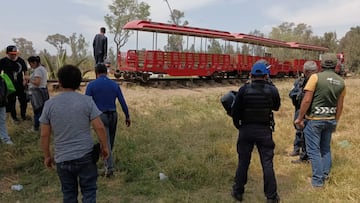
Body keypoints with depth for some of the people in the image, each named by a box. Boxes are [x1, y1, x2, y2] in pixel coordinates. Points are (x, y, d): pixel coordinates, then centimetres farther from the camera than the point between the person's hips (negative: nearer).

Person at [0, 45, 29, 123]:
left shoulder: (21, 60, -1)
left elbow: (25, 71, 10)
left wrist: (25, 80, -2)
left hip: (20, 85, 2)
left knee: (24, 101, 9)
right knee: (11, 103, 8)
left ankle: (23, 115, 31)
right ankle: (14, 117, 24)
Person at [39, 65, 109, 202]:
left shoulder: (49, 104, -4)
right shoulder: (87, 101, -9)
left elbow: (44, 135, 0)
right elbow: (99, 127, -11)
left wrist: (47, 156, 12)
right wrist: (104, 146, 4)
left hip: (62, 159, 2)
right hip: (86, 155, -2)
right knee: (89, 191, 12)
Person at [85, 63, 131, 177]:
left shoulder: (91, 85, -7)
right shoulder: (115, 85, 1)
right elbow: (123, 102, 2)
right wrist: (127, 117, 11)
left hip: (100, 116, -3)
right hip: (113, 115, 4)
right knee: (110, 140, 21)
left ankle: (109, 167, -3)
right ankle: (108, 162, 41)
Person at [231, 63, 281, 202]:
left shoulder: (244, 90, -10)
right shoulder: (272, 90, -7)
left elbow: (234, 111, -6)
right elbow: (276, 107, 11)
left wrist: (238, 125, 10)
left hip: (246, 130, 0)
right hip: (264, 130, 0)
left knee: (243, 162, 13)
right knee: (267, 164, 9)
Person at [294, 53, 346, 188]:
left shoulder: (316, 77, -13)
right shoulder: (341, 82, 3)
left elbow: (307, 100, -17)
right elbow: (340, 105, 9)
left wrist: (300, 118, -8)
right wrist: (335, 121, 20)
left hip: (314, 120, -5)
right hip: (330, 120, 6)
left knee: (314, 150, 3)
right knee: (326, 148, 20)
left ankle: (318, 180, 7)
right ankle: (325, 175, 27)